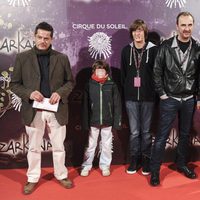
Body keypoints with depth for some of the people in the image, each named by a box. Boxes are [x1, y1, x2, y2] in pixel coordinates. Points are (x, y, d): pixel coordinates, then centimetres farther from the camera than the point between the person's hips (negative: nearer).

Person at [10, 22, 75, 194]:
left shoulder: (62, 58, 3)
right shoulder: (22, 57, 0)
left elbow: (70, 81, 7)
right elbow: (14, 84, 2)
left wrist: (60, 93, -12)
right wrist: (29, 93, -16)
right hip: (33, 110, 0)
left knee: (59, 146, 13)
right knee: (34, 147, 12)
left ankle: (61, 175, 31)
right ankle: (32, 179, 28)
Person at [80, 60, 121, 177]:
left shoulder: (112, 85, -2)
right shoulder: (89, 85, -2)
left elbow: (117, 105, -1)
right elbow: (85, 105, -2)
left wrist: (117, 121, -5)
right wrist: (85, 122, -5)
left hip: (107, 122, 0)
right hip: (93, 122, 0)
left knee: (107, 145, 12)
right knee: (91, 145, 10)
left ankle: (105, 165, 28)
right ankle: (86, 166, 24)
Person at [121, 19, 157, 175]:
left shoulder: (153, 50, -3)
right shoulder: (126, 50, 5)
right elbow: (123, 74, 8)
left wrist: (155, 93, -6)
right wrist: (125, 92, 5)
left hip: (148, 97, -2)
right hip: (131, 97, 2)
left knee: (146, 131, 8)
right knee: (134, 131, 9)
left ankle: (146, 159, 22)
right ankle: (134, 159, 22)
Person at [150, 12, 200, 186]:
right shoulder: (166, 47, -8)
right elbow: (157, 72, -4)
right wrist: (162, 94, -6)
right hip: (170, 99, -3)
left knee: (185, 134, 15)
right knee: (162, 136, 1)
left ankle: (182, 164, 35)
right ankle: (155, 171, 13)